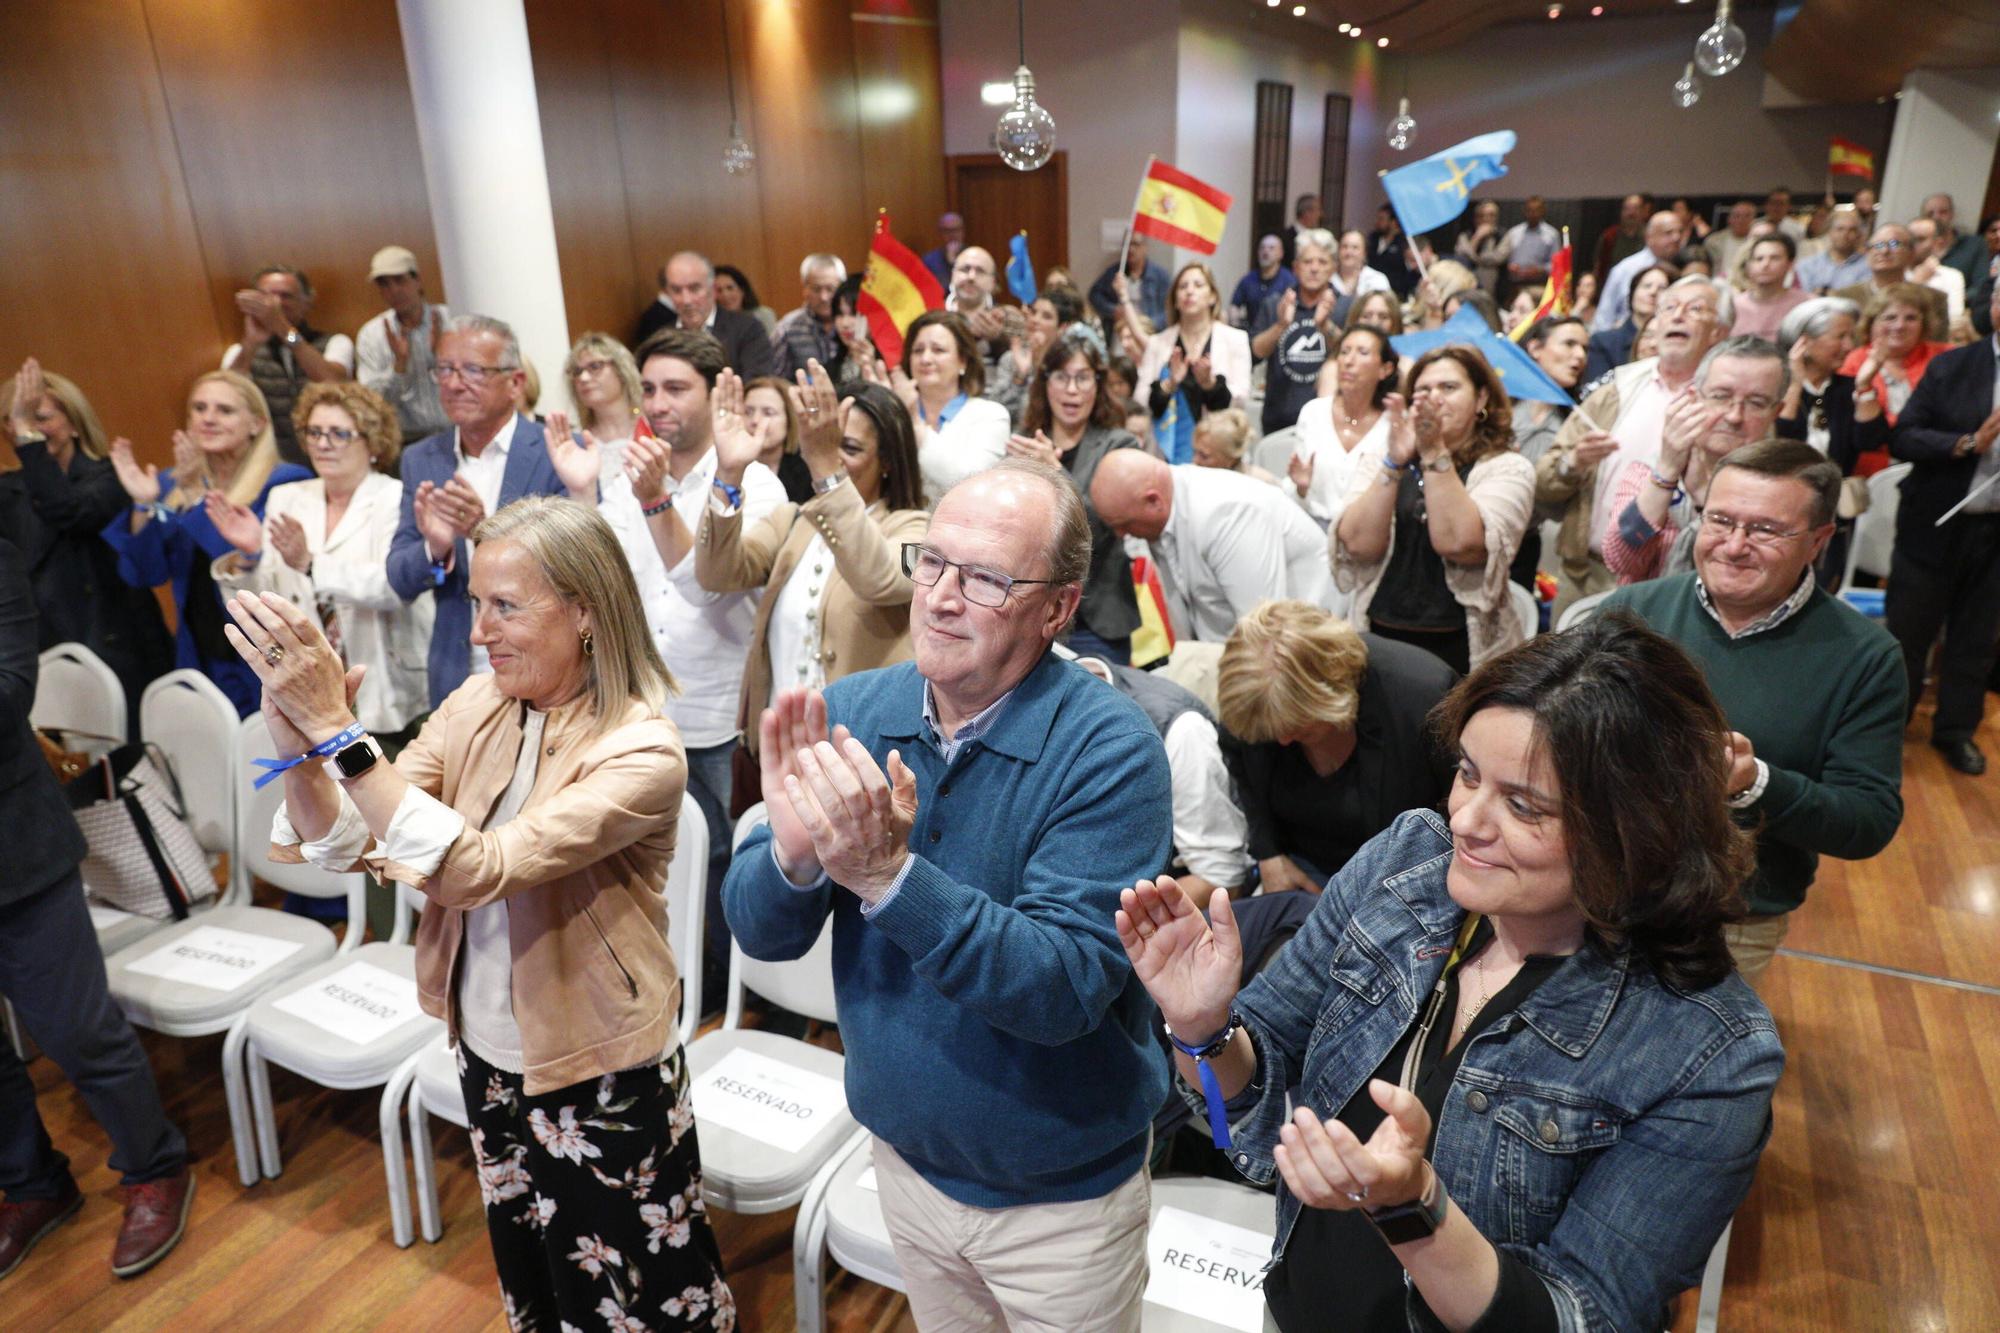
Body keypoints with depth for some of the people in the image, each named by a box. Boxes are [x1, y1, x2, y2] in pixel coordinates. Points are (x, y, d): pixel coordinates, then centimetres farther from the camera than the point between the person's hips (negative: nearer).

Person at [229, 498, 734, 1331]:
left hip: (600, 1076, -6)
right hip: (486, 1053, 6)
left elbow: (479, 871, -35)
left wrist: (336, 728, -37)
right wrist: (294, 739, -26)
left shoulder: (640, 751, -25)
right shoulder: (477, 706, -5)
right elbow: (344, 845, -7)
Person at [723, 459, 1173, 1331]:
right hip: (905, 1159, 4)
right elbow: (761, 933, -9)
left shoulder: (1109, 752, -23)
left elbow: (1068, 989, -29)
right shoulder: (849, 714, -10)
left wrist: (889, 875, -40)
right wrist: (794, 856, -31)